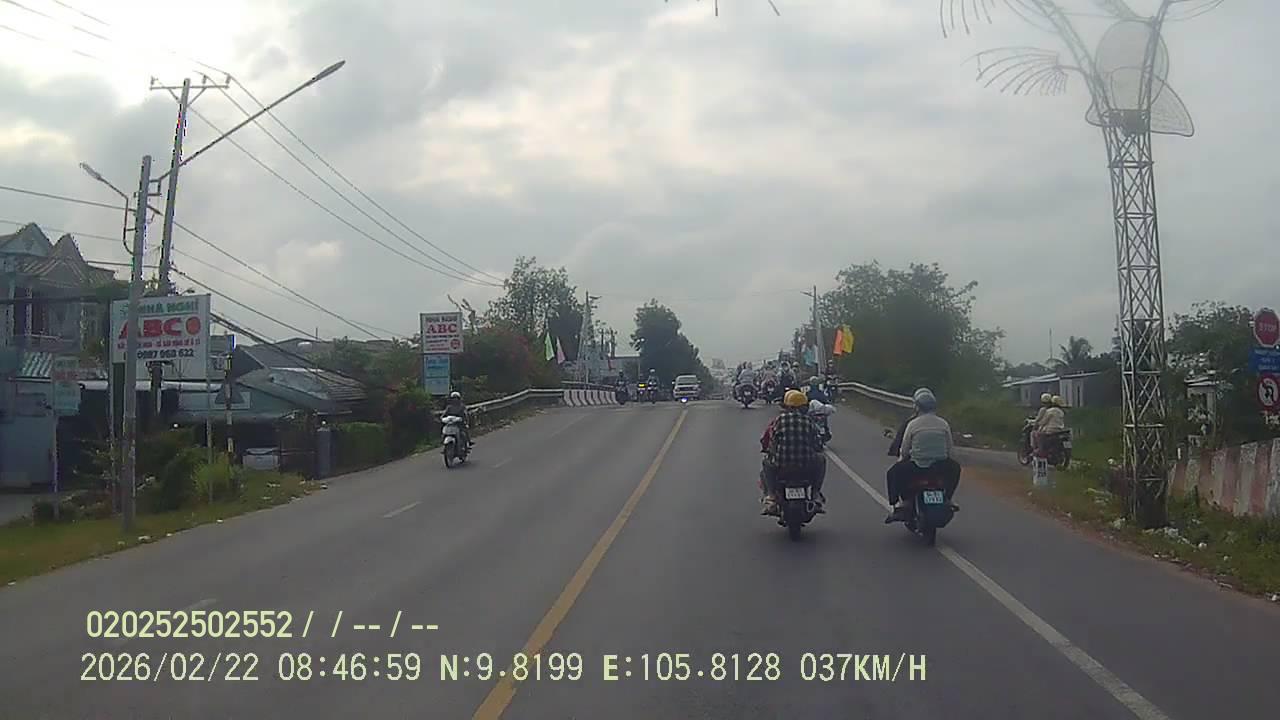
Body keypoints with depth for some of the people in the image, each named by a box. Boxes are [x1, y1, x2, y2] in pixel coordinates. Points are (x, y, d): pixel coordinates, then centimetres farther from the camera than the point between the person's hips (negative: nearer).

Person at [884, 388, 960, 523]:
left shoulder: (912, 424, -6)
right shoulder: (943, 424, 2)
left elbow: (904, 451, 0)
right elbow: (949, 449, 7)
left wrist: (901, 458, 22)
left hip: (917, 466, -3)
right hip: (940, 465, 3)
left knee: (892, 474, 17)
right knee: (955, 468, 33)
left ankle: (900, 504, 3)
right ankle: (947, 498, 27)